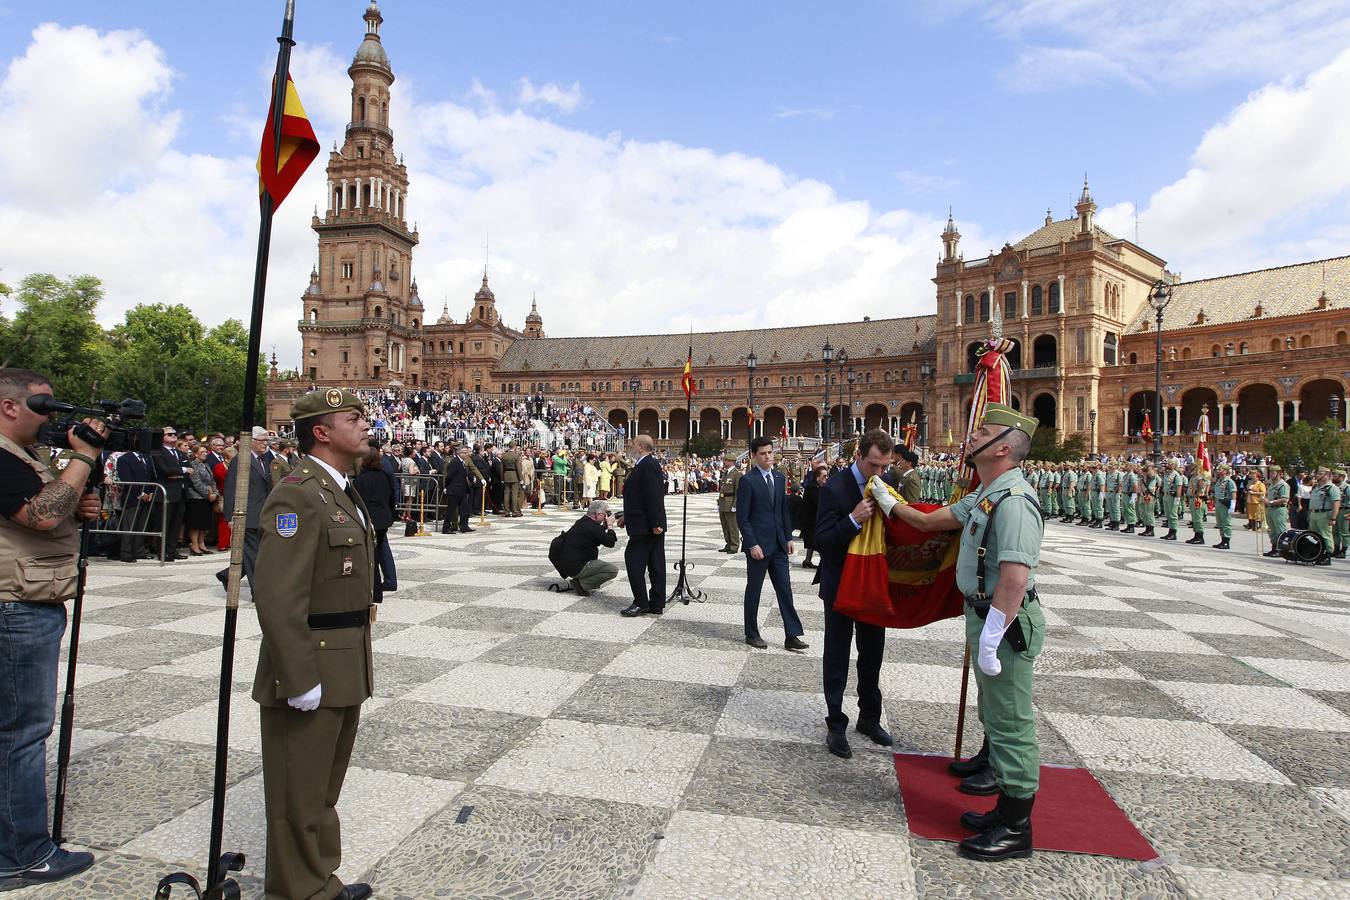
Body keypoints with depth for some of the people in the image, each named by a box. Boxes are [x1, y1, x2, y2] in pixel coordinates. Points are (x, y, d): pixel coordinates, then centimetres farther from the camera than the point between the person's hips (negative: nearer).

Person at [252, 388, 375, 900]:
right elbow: (277, 599, -24)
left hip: (346, 671, 10)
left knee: (325, 788, 22)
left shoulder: (343, 492, 12)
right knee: (299, 796, 8)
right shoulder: (296, 496, -19)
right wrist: (300, 680, -23)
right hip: (311, 672, -10)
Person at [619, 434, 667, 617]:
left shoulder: (647, 465, -16)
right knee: (655, 564, 10)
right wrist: (627, 516, 25)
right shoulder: (648, 464, 15)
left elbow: (654, 495, -22)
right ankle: (657, 604, 16)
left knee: (634, 560, -5)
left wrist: (655, 523, -23)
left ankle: (641, 603, -1)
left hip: (646, 526, -10)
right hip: (650, 525, 10)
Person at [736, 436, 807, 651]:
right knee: (754, 591, 7)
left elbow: (784, 510, 15)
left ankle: (792, 635, 9)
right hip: (758, 544, -6)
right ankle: (752, 634, 20)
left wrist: (788, 537, 9)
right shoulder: (747, 481, -11)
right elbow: (742, 518, -12)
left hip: (778, 544, 6)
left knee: (785, 589, 5)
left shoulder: (779, 478, 9)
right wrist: (752, 544, -16)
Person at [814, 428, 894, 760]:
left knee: (872, 652, 18)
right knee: (836, 658, 7)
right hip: (841, 584, -6)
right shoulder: (835, 487, -18)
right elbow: (822, 541, -21)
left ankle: (869, 717, 35)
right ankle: (835, 726, 19)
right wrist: (854, 519, -34)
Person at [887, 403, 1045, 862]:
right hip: (983, 615, 10)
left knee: (1010, 722, 2)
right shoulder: (984, 496, 10)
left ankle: (1016, 829, 16)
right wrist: (890, 504, 30)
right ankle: (1008, 808, 34)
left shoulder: (1013, 501, -23)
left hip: (1006, 622, -10)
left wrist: (990, 640, -27)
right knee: (996, 717, 20)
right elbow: (930, 521, 20)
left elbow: (1014, 578, -30)